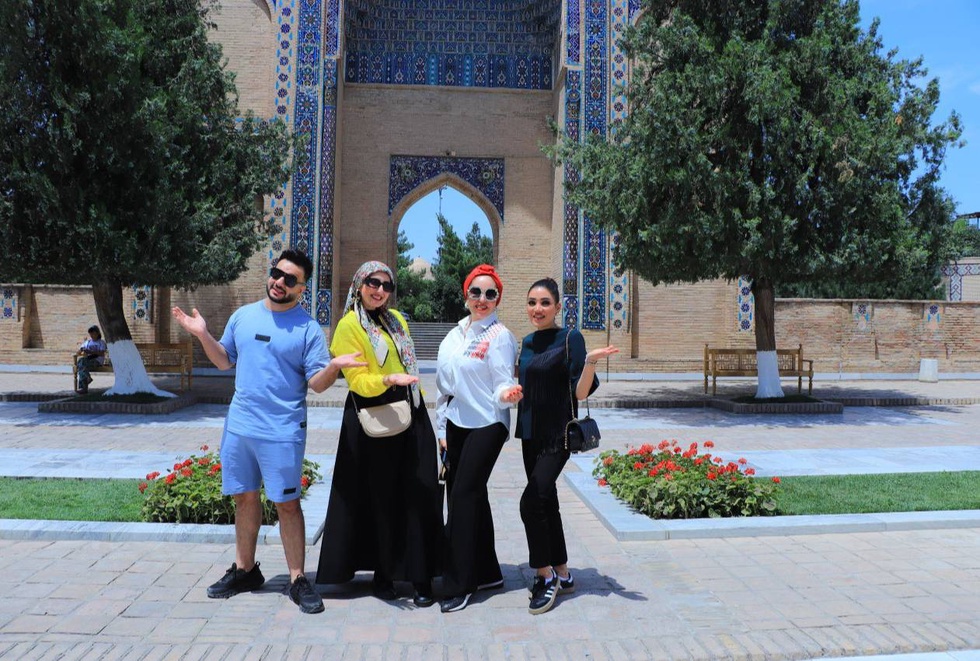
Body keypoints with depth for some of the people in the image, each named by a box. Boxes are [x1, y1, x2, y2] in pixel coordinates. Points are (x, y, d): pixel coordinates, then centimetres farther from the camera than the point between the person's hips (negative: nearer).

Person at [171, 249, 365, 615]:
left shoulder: (308, 329, -7)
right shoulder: (243, 315, 8)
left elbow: (316, 383, -9)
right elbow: (225, 361, 17)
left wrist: (333, 367, -29)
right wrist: (203, 335, 3)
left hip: (283, 432, -5)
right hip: (239, 425, 5)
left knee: (287, 503, 1)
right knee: (245, 497, 15)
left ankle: (297, 579, 13)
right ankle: (244, 570, 31)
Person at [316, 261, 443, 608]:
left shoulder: (396, 318, 14)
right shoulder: (349, 325, -5)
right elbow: (357, 379, -12)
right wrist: (388, 379, -29)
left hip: (410, 414, 5)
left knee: (419, 495, 1)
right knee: (380, 498, 2)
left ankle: (420, 577, 7)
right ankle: (381, 573, 18)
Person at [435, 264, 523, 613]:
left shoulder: (500, 335, -9)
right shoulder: (454, 335, 11)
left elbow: (503, 385, -12)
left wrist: (507, 394, -35)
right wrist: (442, 429, 13)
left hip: (486, 425, -7)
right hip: (457, 424, 7)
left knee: (463, 495, -10)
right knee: (472, 496, 10)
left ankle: (458, 584, -1)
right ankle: (487, 572, 24)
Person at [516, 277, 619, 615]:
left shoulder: (570, 338, -9)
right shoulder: (526, 343, 10)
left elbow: (580, 392, -15)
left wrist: (591, 362, -29)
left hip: (557, 435, -7)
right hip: (530, 434, 7)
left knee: (531, 502, -15)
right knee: (545, 502, 12)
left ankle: (545, 576, 3)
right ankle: (562, 574, 26)